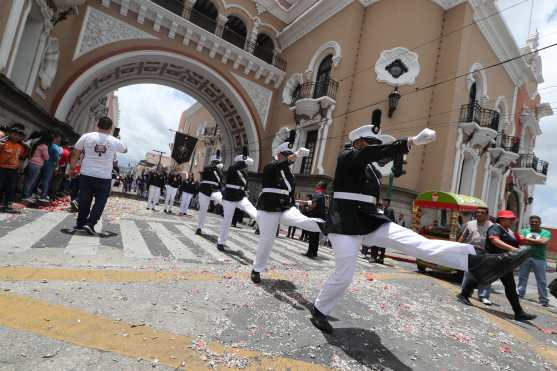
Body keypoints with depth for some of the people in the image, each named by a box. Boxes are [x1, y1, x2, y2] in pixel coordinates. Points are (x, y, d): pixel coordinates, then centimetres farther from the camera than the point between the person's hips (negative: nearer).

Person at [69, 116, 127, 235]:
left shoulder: (86, 136, -2)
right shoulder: (115, 142, -3)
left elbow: (75, 154, 3)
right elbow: (125, 150, 19)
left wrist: (72, 168, 14)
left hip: (86, 175, 2)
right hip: (104, 178, -2)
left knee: (84, 200, 12)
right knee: (100, 202, 6)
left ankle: (80, 223, 21)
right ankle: (90, 223, -3)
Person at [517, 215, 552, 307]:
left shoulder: (546, 232, 2)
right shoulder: (525, 231, 8)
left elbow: (543, 242, -15)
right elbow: (521, 241, -7)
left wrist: (528, 239, -13)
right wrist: (537, 242, -14)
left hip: (539, 259, -2)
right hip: (525, 257, 2)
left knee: (541, 281, 5)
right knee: (522, 277, 11)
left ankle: (544, 300, 14)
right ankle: (519, 294, 23)